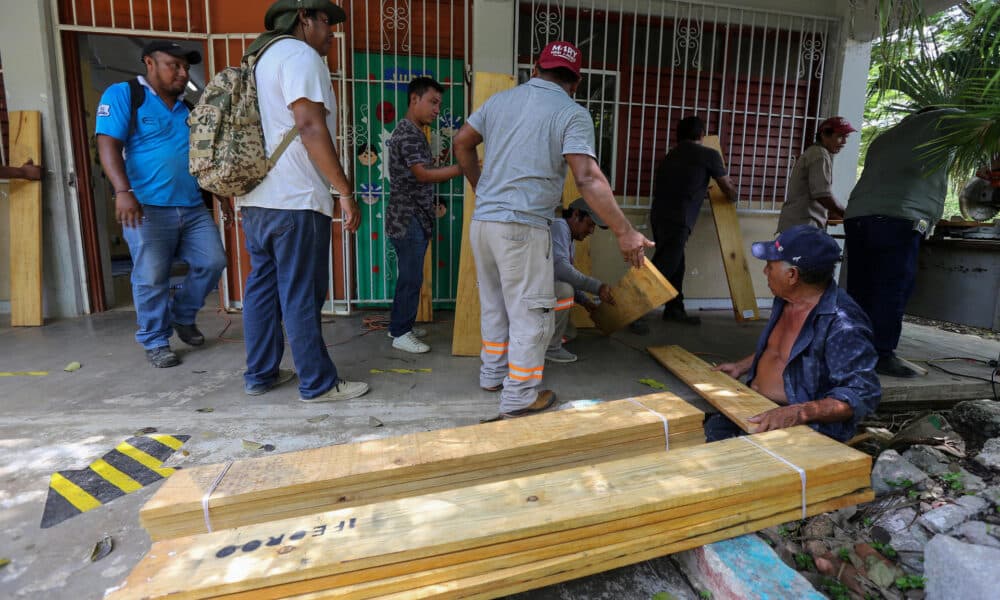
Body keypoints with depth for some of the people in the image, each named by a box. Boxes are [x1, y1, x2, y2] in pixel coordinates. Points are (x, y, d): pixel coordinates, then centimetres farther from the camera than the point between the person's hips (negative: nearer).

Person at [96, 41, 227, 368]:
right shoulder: (122, 94, 1)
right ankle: (155, 341, 15)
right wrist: (123, 191, -23)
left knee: (212, 262, 0)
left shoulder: (188, 107, 18)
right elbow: (108, 145, -9)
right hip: (148, 208, -5)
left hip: (194, 207, 5)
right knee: (152, 279, -2)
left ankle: (182, 315, 25)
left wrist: (222, 193, 19)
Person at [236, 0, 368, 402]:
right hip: (295, 200, -9)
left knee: (262, 289, 13)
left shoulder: (263, 58, 23)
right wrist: (346, 192, -19)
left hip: (257, 198, 10)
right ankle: (318, 384, 5)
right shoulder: (301, 55, -7)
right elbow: (310, 127, -19)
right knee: (302, 297, -4)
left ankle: (260, 374, 22)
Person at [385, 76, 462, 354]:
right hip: (409, 219, -10)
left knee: (410, 276, 15)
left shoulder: (415, 132, 18)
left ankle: (400, 325, 26)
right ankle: (401, 334, 6)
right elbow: (423, 174, -24)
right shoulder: (407, 133, -14)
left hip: (415, 218, 10)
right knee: (411, 278, -4)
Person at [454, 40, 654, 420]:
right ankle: (519, 398, 12)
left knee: (494, 304, 21)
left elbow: (462, 143, 21)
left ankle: (493, 374, 35)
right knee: (530, 314, 4)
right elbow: (588, 179, -17)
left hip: (482, 221, 7)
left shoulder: (500, 100, 13)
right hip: (522, 227, -7)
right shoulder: (572, 114, -6)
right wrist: (624, 232, -15)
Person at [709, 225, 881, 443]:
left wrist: (800, 413, -37)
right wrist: (741, 366, 20)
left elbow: (863, 394, -25)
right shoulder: (786, 301, 7)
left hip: (807, 427, -8)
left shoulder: (842, 323, -22)